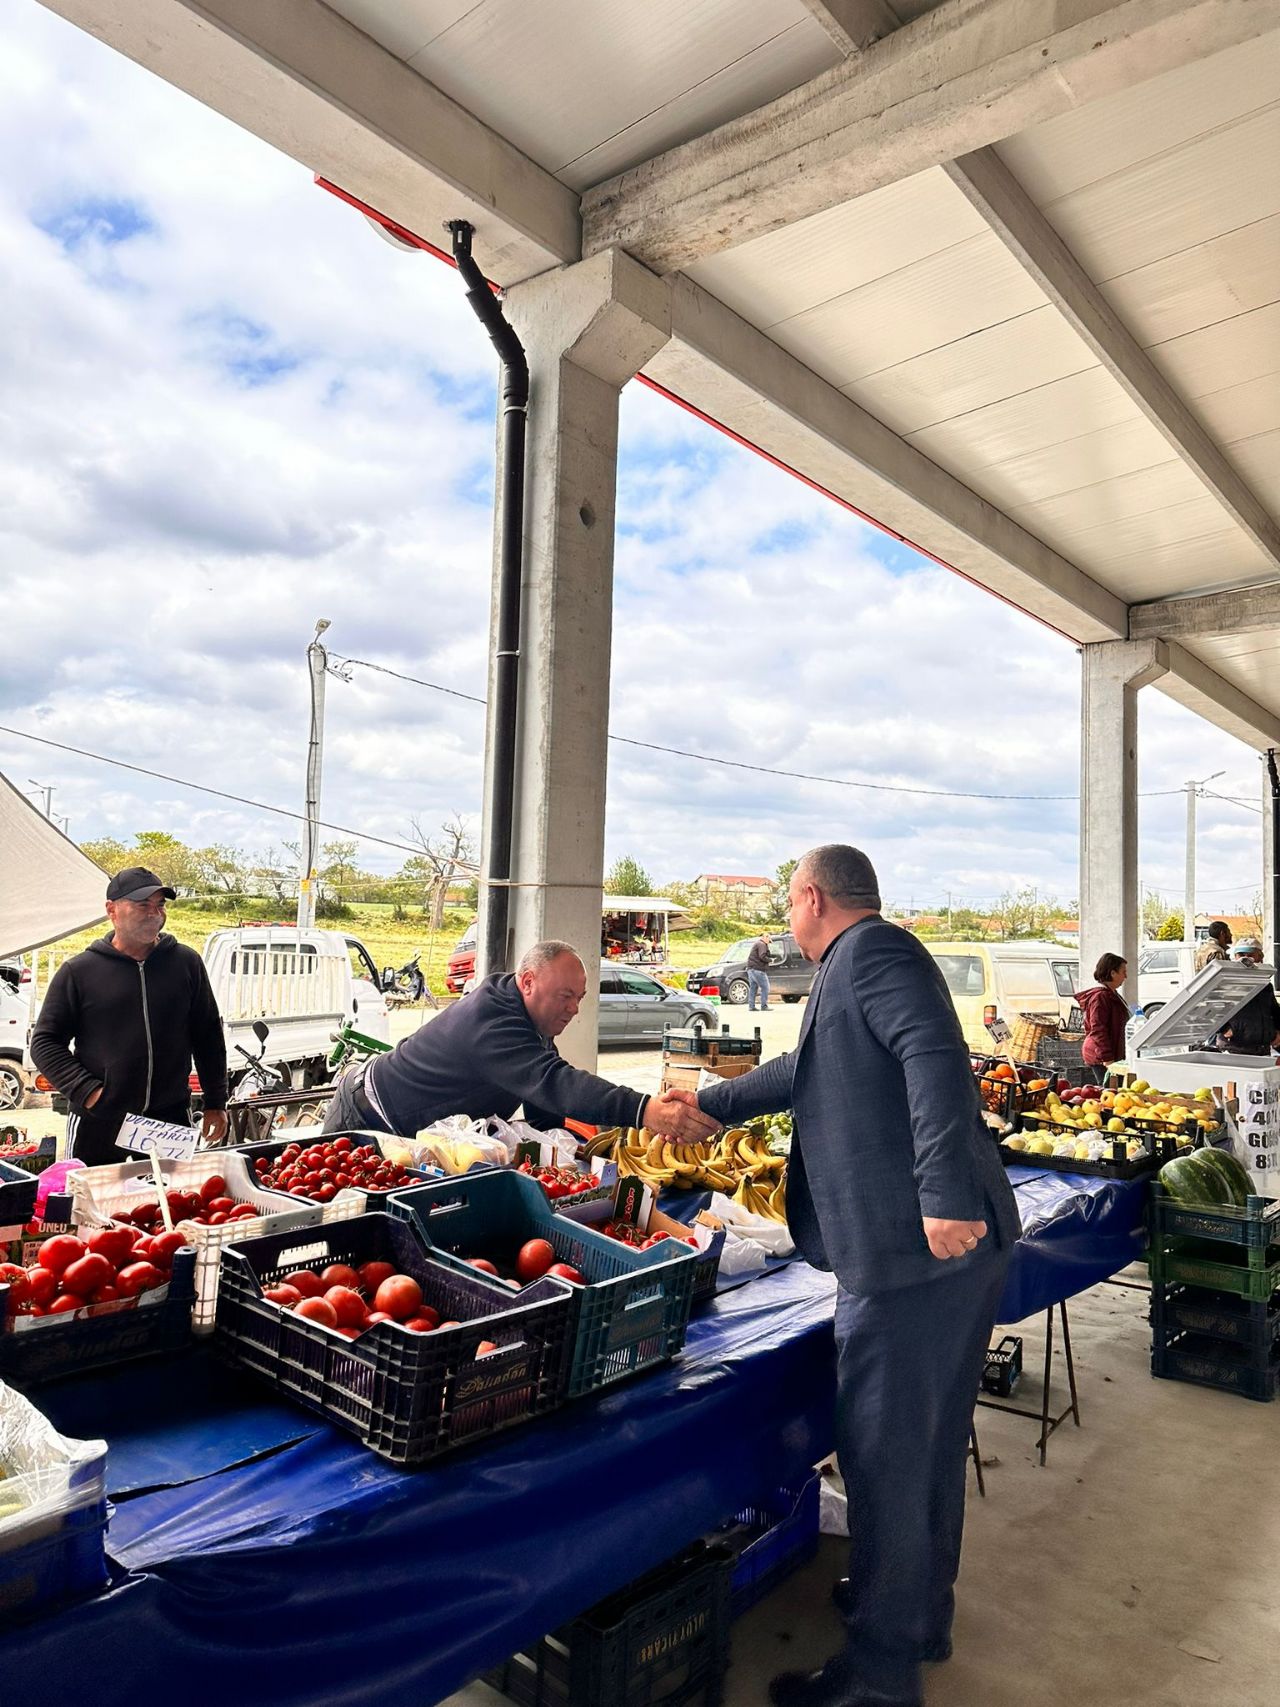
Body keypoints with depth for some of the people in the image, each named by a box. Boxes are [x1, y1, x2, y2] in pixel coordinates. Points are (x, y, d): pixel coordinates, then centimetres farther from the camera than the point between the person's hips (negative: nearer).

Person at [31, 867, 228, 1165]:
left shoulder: (187, 963, 5)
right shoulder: (78, 972, 0)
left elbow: (208, 1036, 9)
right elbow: (45, 1042, 3)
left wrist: (215, 1104, 8)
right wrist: (87, 1091, -10)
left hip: (172, 1118, 1)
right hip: (96, 1124, -1)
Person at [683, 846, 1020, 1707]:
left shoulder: (871, 948, -9)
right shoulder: (871, 959, 22)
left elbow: (935, 1055, -26)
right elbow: (809, 1071, 33)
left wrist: (944, 1196, -31)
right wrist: (708, 1103, 40)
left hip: (913, 1248, -10)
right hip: (956, 1247, 10)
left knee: (885, 1449, 1)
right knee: (933, 1437, 22)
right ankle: (921, 1612, 39)